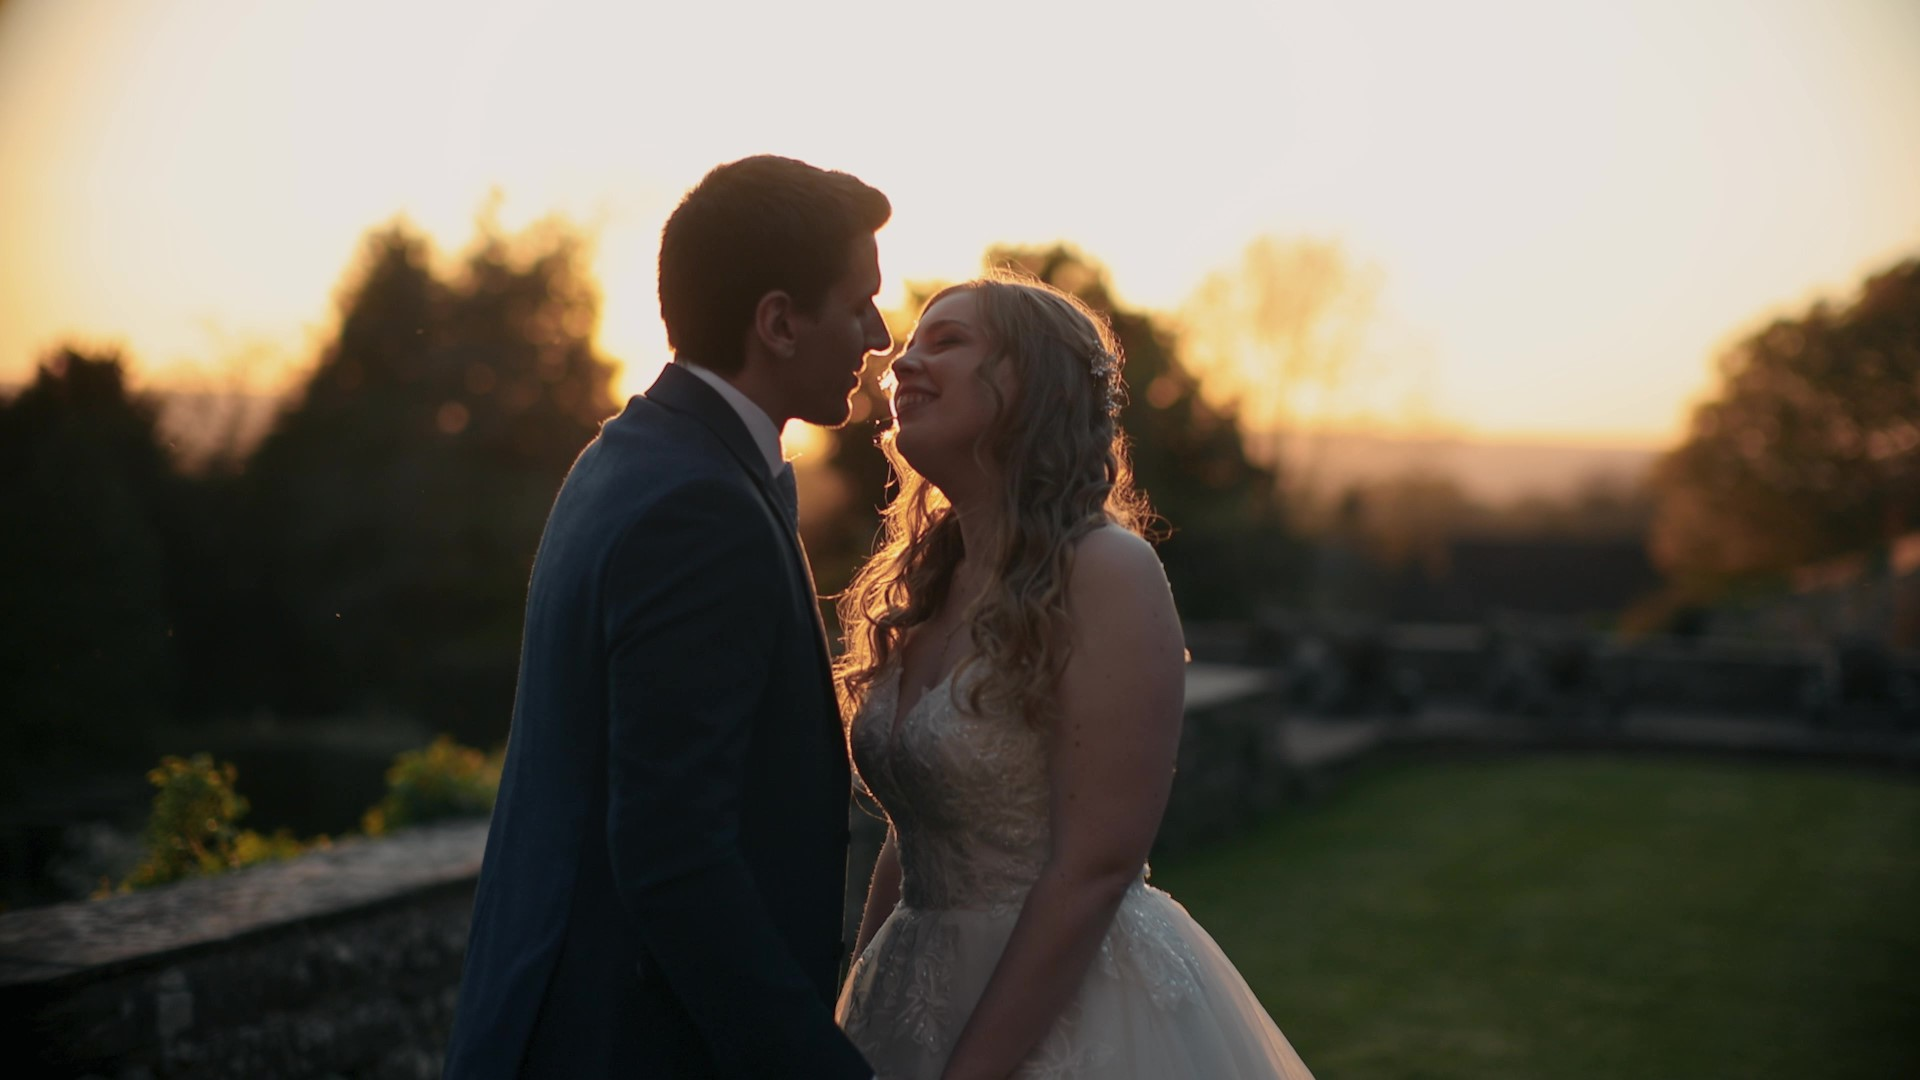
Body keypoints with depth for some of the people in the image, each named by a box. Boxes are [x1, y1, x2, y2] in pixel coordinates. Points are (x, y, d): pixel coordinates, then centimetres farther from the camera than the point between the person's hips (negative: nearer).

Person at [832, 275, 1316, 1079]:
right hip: (923, 998, 7)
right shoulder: (927, 588, 6)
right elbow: (912, 840, 11)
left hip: (1065, 1006, -7)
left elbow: (1094, 868, -20)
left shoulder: (1106, 574, -16)